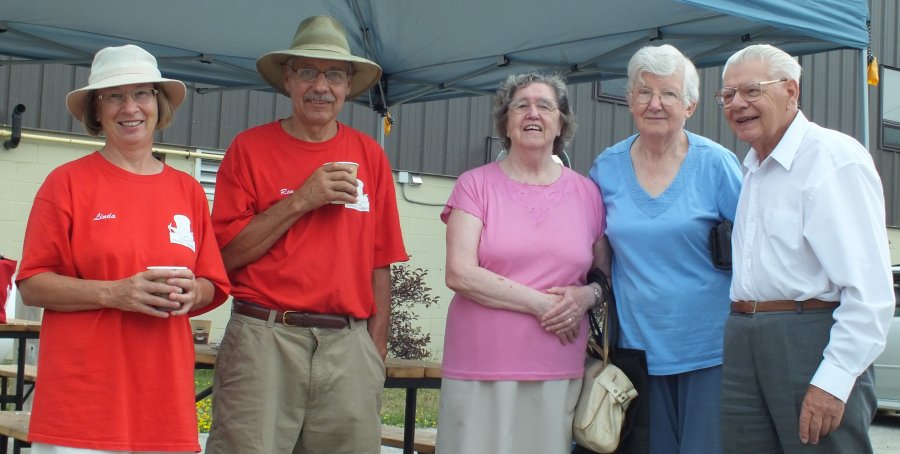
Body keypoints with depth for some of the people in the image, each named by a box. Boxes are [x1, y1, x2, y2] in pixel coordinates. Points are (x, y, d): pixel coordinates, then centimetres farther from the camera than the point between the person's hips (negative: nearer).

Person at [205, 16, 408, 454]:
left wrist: (376, 348, 5)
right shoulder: (251, 147, 3)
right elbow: (225, 254, -4)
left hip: (349, 346, 2)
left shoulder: (369, 155, 10)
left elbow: (379, 263, 10)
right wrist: (301, 200, -10)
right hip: (264, 339, -2)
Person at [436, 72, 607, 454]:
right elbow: (460, 274, -9)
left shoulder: (586, 192, 9)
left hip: (559, 374, 2)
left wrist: (587, 295, -8)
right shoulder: (476, 184, 1)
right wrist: (542, 304, -12)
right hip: (480, 369, -2)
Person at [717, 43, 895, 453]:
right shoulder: (751, 169, 18)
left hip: (812, 342, -7)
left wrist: (834, 380, -20)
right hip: (744, 345, 8)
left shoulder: (835, 157, -9)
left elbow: (870, 288, -16)